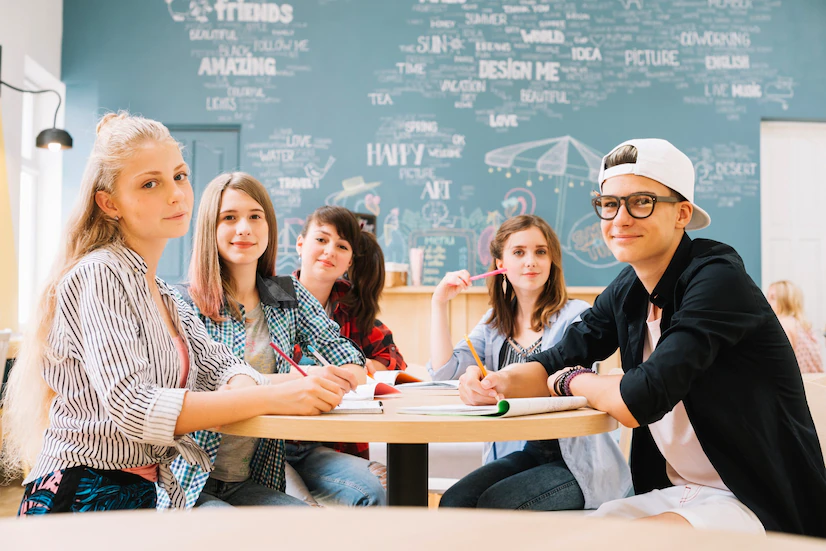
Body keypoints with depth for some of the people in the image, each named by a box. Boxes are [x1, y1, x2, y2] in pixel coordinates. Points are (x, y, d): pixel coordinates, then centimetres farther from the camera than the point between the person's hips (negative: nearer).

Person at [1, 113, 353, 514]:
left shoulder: (160, 293, 14)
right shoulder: (98, 275, -13)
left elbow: (217, 362, 9)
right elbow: (130, 406, -25)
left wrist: (242, 384, -16)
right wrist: (272, 398, -31)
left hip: (140, 496, 8)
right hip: (82, 500, -7)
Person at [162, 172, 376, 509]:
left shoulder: (289, 296, 9)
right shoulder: (185, 303, -4)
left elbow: (353, 365, 5)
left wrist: (334, 381, -18)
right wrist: (293, 380, -27)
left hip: (251, 482, 5)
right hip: (189, 483, -4)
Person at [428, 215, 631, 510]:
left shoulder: (575, 317, -7)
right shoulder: (494, 323, 11)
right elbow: (444, 370, 2)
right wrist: (439, 303, 1)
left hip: (576, 460, -5)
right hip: (522, 454, 5)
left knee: (495, 504, -26)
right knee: (452, 502, -17)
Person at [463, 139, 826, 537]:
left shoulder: (716, 279, -22)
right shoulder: (627, 291, 2)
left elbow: (639, 401, -30)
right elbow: (557, 361, 6)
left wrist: (568, 381, -9)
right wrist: (500, 382, -16)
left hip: (758, 503, -6)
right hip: (674, 492, 7)